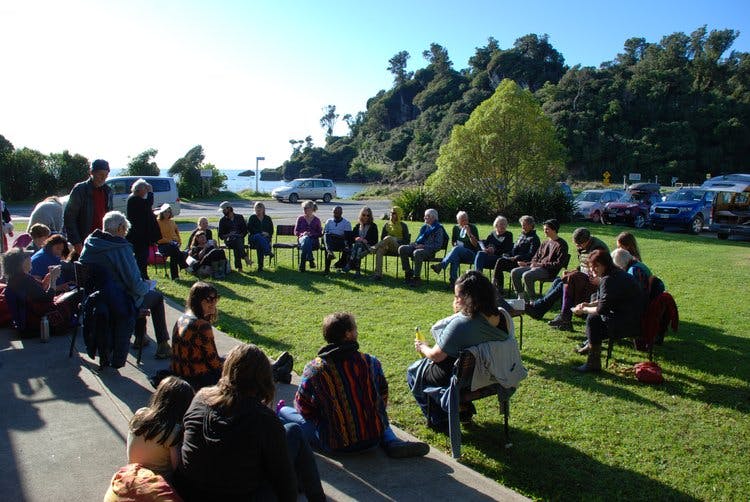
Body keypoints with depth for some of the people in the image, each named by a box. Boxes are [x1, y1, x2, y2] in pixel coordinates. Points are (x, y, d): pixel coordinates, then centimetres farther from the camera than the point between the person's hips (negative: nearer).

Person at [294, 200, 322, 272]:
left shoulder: (316, 220, 12)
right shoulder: (300, 218, 12)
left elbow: (320, 234, 10)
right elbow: (296, 231, 10)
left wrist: (312, 234, -10)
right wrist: (302, 234, -11)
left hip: (313, 240, -1)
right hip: (302, 238, 1)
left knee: (307, 241, -38)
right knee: (306, 238, -38)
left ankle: (302, 264, -43)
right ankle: (310, 260, -46)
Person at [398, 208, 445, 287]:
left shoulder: (438, 229, -2)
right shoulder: (424, 227, 22)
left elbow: (438, 245, -10)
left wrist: (423, 246, -18)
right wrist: (415, 243, 4)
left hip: (429, 250, -8)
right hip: (418, 247, 8)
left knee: (417, 253, -40)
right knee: (402, 249, -14)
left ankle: (416, 278, -32)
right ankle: (408, 273, -9)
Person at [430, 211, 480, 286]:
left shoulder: (472, 227, 0)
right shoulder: (456, 228, 14)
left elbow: (476, 245, -6)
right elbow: (453, 241, 27)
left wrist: (469, 233, -18)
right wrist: (456, 245, 4)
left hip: (472, 254, -3)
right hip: (459, 253, 3)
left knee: (457, 249, -36)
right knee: (455, 256, -36)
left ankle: (441, 265, -50)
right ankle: (453, 280, -44)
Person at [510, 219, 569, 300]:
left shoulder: (561, 244, -5)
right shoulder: (545, 242, 19)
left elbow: (558, 264, -13)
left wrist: (541, 264, -17)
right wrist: (527, 263, 4)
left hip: (549, 270, -8)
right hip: (537, 266, 8)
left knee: (526, 275, -33)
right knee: (514, 272, -7)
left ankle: (532, 299, -18)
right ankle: (521, 295, -1)